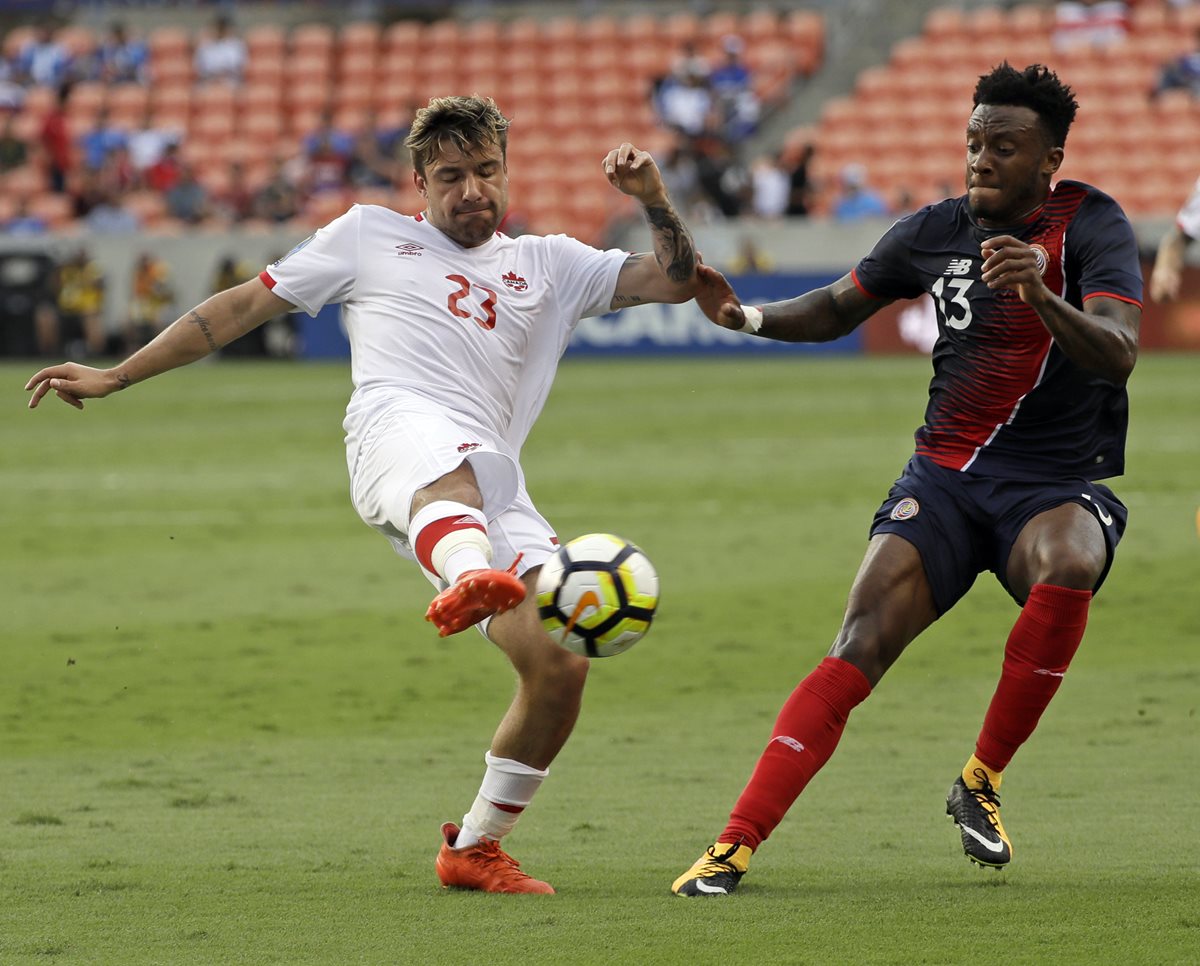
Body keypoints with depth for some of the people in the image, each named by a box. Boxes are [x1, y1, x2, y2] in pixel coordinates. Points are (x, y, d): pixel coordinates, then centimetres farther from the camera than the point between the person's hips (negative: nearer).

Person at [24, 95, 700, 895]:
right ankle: (469, 578, -81)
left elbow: (675, 282, 26)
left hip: (499, 484, 4)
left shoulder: (547, 264, 31)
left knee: (561, 665, -12)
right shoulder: (371, 235, 26)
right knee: (451, 467, -43)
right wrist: (114, 378, 25)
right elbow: (245, 305, 28)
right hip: (398, 431, -4)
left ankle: (476, 847, 8)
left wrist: (653, 198, 7)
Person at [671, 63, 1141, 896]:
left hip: (1060, 485, -3)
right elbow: (836, 310, 21)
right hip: (947, 477, 3)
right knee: (861, 646, -18)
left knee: (1067, 570, -37)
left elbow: (1118, 354, -23)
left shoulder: (1091, 225, -8)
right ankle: (737, 843, -21)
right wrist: (746, 317, 2)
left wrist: (1041, 296, -41)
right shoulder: (937, 231, 5)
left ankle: (982, 780, -17)